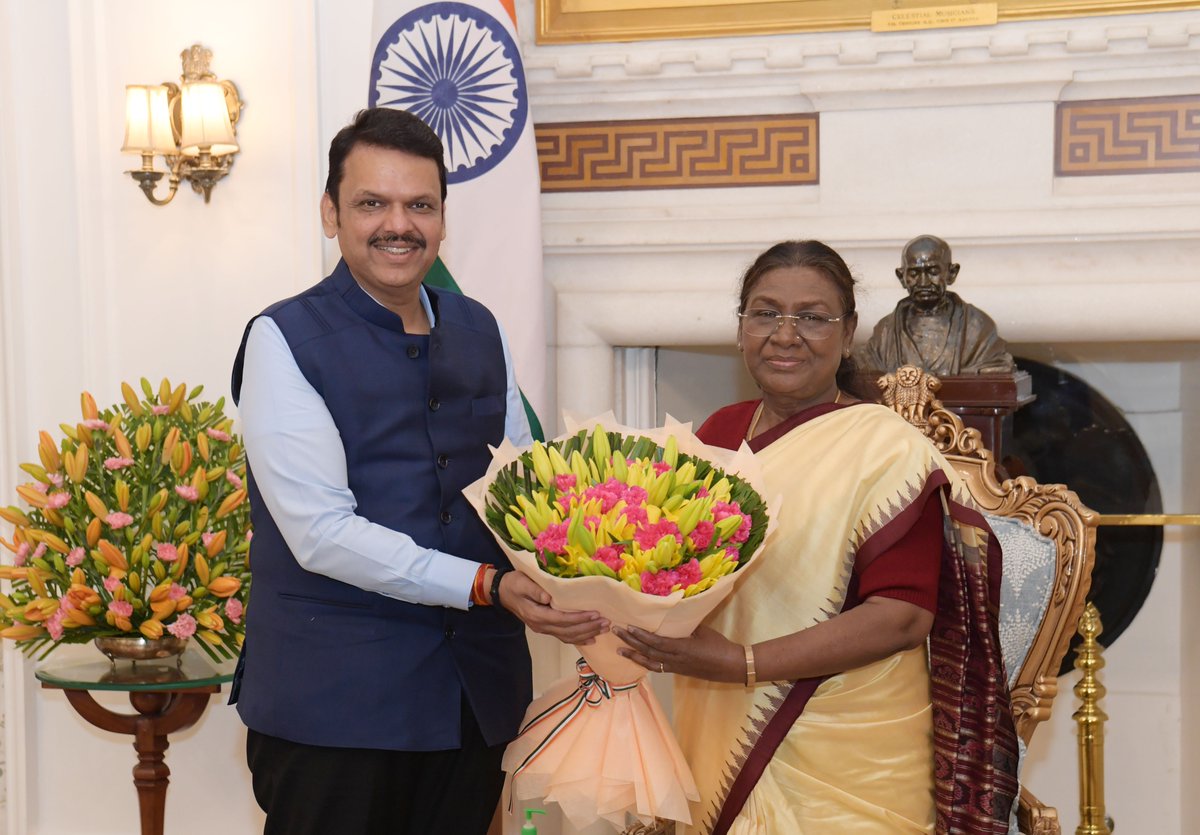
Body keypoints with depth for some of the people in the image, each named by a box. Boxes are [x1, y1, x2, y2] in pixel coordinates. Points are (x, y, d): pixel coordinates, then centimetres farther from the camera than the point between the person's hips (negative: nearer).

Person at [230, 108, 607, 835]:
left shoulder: (482, 331, 10)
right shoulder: (286, 338, -8)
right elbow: (322, 531, -16)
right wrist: (486, 586, -21)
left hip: (474, 692, 5)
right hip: (334, 697, -5)